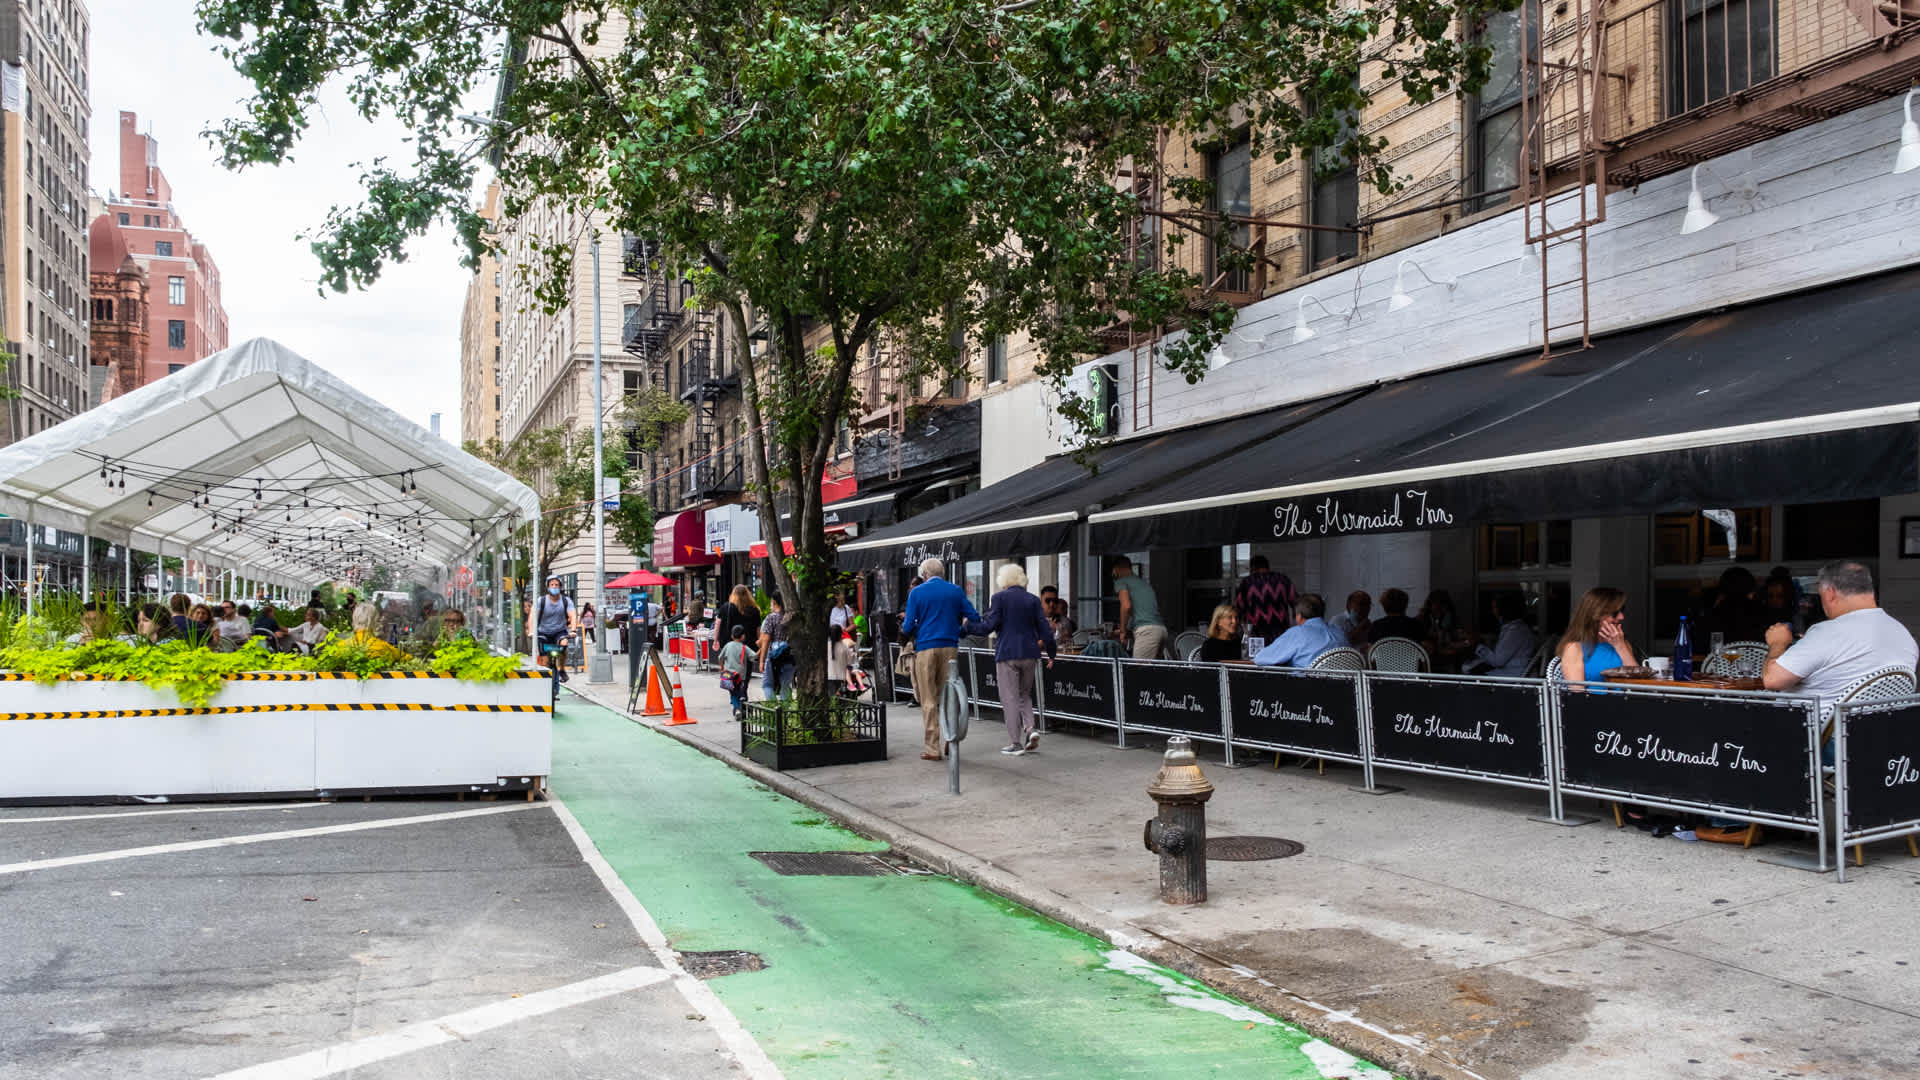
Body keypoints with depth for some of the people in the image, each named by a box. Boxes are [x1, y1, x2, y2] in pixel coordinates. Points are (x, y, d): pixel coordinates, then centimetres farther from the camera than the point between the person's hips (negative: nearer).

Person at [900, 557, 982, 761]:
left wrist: (905, 629, 20)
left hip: (926, 649, -2)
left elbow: (908, 627, -3)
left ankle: (932, 748, 1)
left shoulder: (917, 593, 1)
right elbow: (974, 618, 5)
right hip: (950, 648, 3)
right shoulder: (956, 591, 8)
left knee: (929, 700, 2)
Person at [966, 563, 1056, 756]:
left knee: (1010, 698, 2)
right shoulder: (1033, 599, 6)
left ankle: (1015, 743, 1)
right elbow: (1045, 628, 4)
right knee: (1024, 695, 19)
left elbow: (989, 626, -9)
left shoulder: (999, 598, -4)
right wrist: (1052, 653, 14)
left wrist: (968, 624, 7)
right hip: (1030, 653, 4)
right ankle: (1030, 728, -3)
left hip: (1007, 654, -4)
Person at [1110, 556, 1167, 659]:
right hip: (1161, 628, 8)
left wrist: (1123, 630, -1)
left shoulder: (1121, 582, 5)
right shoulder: (1144, 581, 29)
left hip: (1146, 631, -8)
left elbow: (1126, 605, -11)